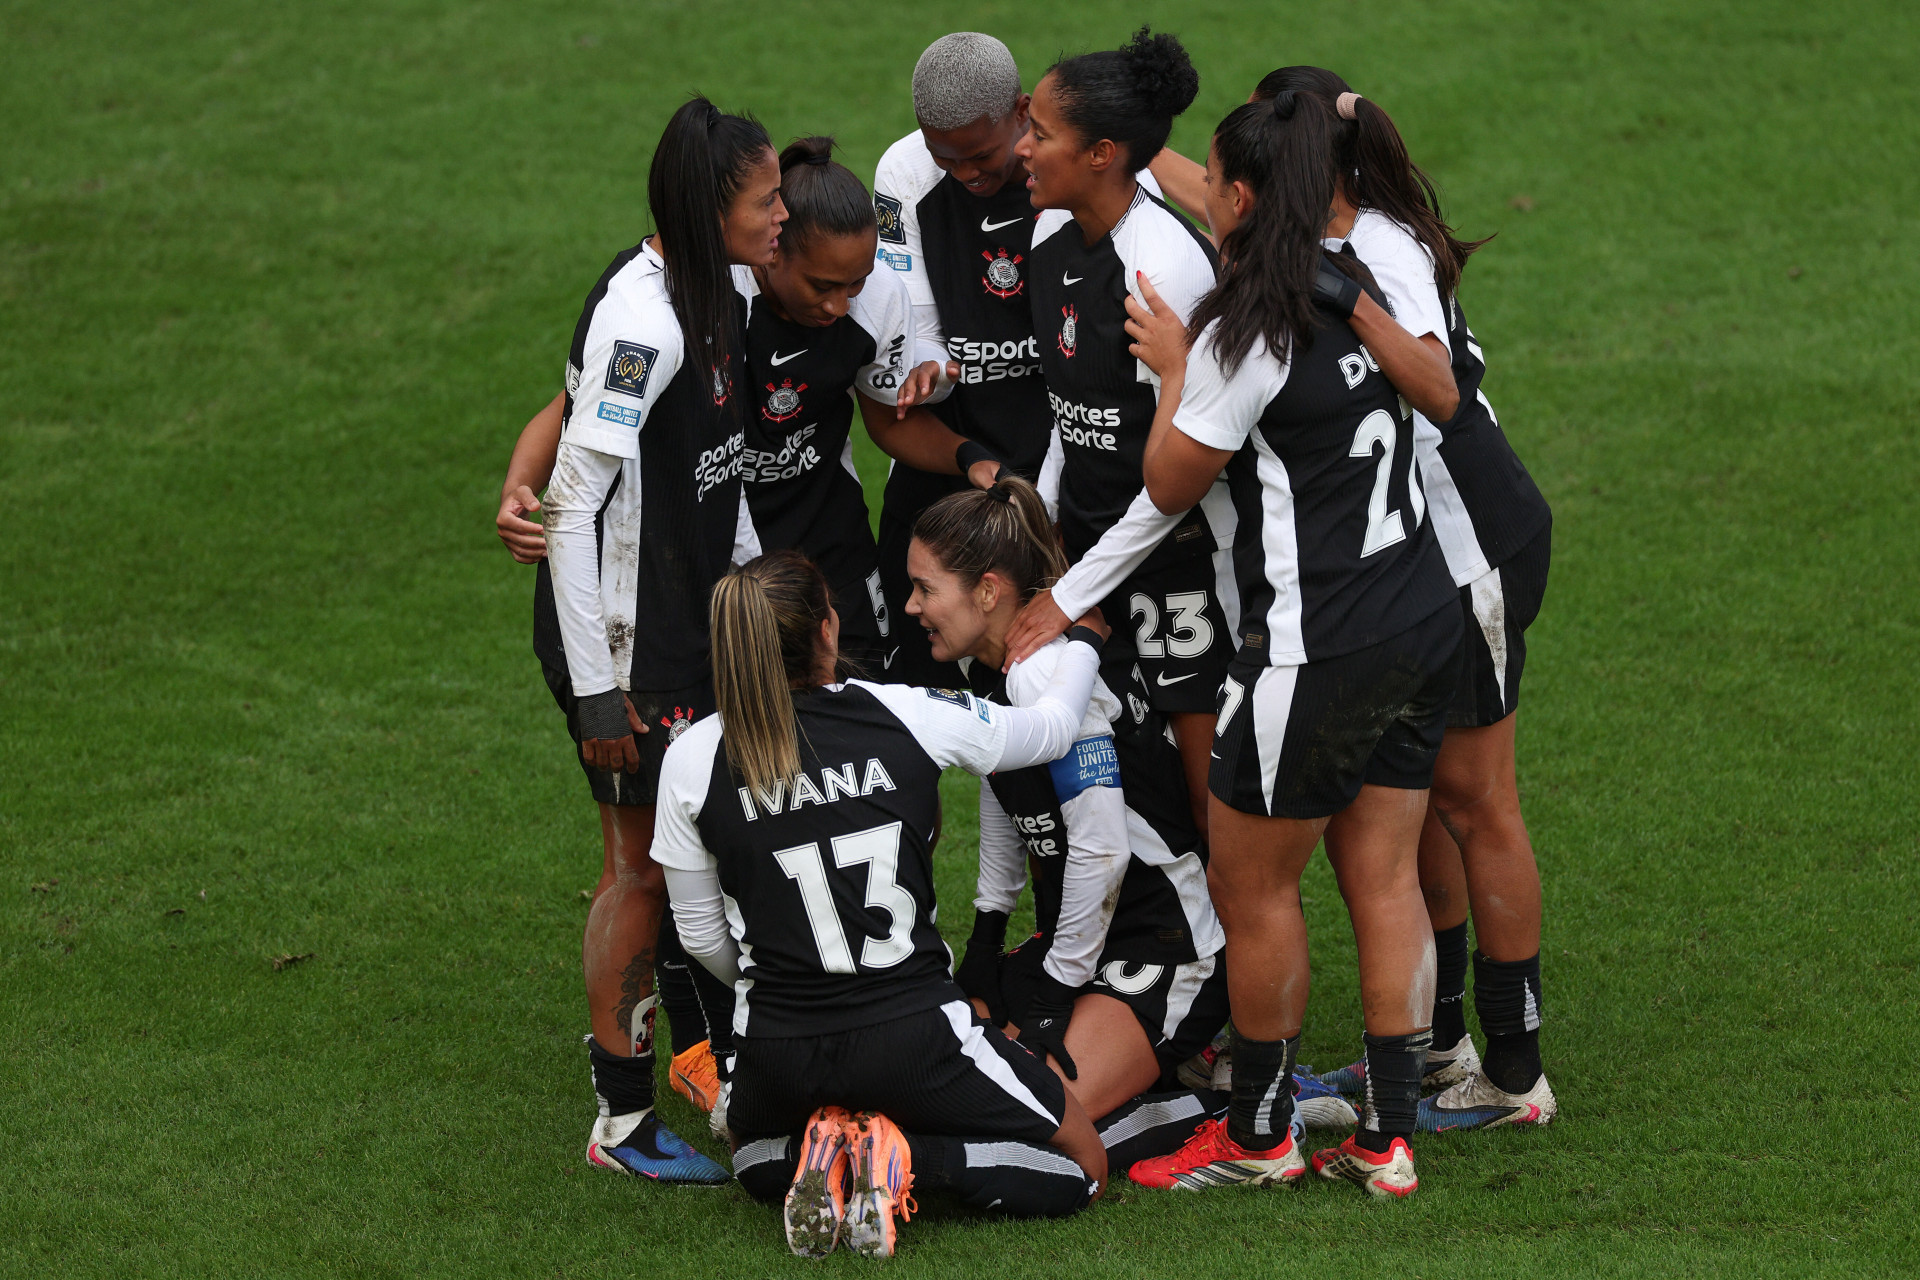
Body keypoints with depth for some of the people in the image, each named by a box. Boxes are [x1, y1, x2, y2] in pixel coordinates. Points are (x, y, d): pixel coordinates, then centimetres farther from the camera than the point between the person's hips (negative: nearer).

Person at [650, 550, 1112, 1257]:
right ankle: (907, 1157, -8)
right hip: (914, 1035, -2)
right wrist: (1087, 633, 33)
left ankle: (820, 1153, 0)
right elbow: (1054, 726, 11)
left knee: (758, 1161, 36)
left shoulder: (693, 761, -7)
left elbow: (702, 936, 6)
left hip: (779, 1049, 2)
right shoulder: (911, 716, -9)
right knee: (1080, 1168, 17)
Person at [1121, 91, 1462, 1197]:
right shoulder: (1358, 285, 4)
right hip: (1426, 615, 8)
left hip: (1321, 643, -8)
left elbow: (1171, 484, -6)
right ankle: (1390, 1138, 14)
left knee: (1251, 883, 7)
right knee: (1384, 878, 12)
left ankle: (1259, 1135, 17)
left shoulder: (1249, 331, -17)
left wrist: (1173, 374, 8)